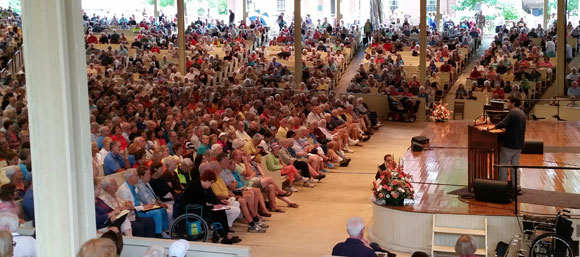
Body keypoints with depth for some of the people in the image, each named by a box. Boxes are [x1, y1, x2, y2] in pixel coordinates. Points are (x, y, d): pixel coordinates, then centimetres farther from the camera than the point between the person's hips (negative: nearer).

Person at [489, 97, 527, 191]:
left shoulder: (513, 112, -15)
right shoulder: (522, 113, 14)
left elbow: (503, 124, -26)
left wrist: (489, 128, -25)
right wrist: (506, 128, 24)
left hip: (510, 144, -9)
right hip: (519, 144, 9)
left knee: (503, 164, 1)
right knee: (515, 165, 12)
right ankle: (516, 186, 13)